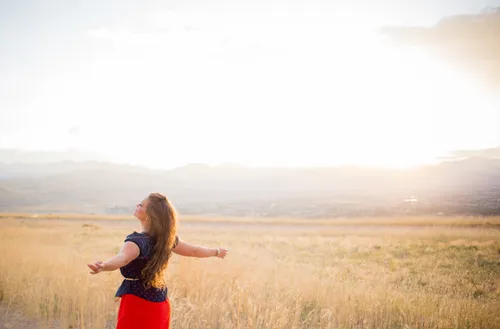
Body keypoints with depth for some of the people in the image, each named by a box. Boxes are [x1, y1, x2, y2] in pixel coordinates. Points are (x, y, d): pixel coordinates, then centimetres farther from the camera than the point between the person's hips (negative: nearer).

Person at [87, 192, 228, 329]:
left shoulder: (137, 241, -21)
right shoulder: (166, 238, 1)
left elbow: (123, 258, -43)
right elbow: (194, 251, 15)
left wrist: (102, 266, -64)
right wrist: (217, 251, 34)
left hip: (138, 305, -8)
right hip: (160, 305, 8)